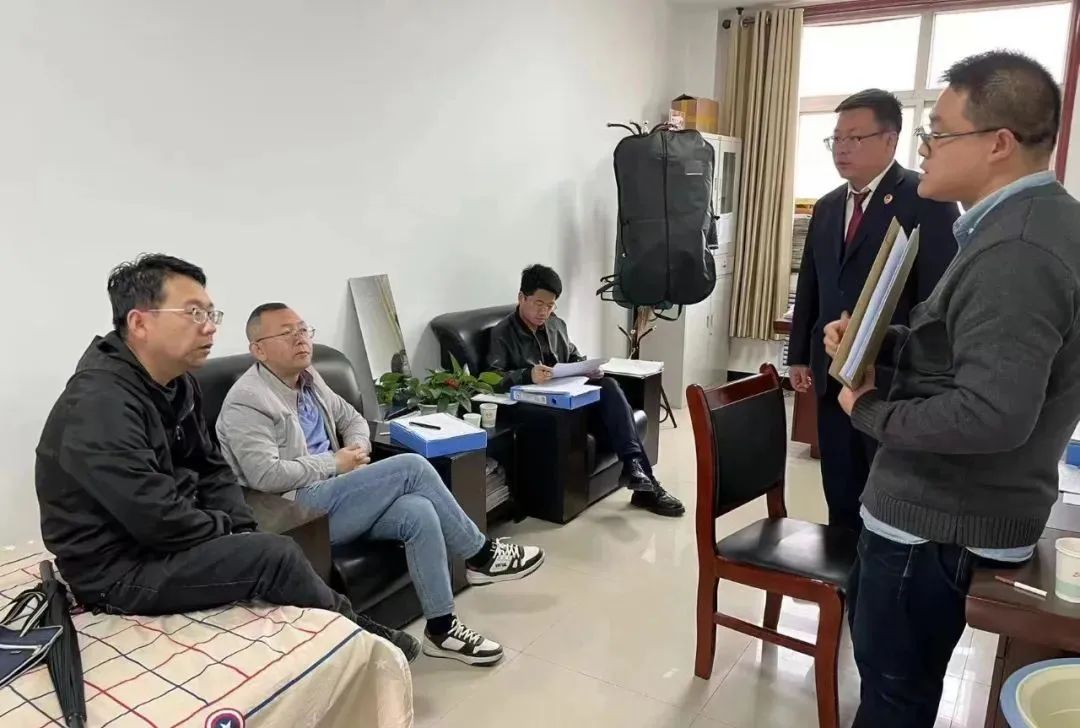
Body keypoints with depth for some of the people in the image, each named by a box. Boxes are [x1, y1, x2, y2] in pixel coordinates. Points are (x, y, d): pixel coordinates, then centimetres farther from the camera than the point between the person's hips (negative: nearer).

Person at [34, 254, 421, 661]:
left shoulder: (177, 383, 3)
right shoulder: (100, 406, -26)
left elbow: (209, 469, 10)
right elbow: (159, 520, -30)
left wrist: (244, 531, -4)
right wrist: (232, 529, -13)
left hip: (164, 539, 9)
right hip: (117, 569, -9)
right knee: (276, 556, -18)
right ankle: (354, 632, 4)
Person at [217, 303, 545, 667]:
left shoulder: (307, 377, 13)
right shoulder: (246, 402, -13)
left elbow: (351, 417, 24)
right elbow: (267, 476, -22)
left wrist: (358, 448, 1)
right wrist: (335, 464, -14)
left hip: (332, 496, 8)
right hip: (300, 511, -8)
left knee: (419, 512, -20)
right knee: (412, 467, -21)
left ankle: (442, 628, -9)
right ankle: (481, 555, -5)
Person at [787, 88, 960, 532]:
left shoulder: (927, 200, -7)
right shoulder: (827, 207, 13)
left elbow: (938, 292, -11)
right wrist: (799, 356, 14)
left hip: (896, 378, -6)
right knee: (840, 491, 14)